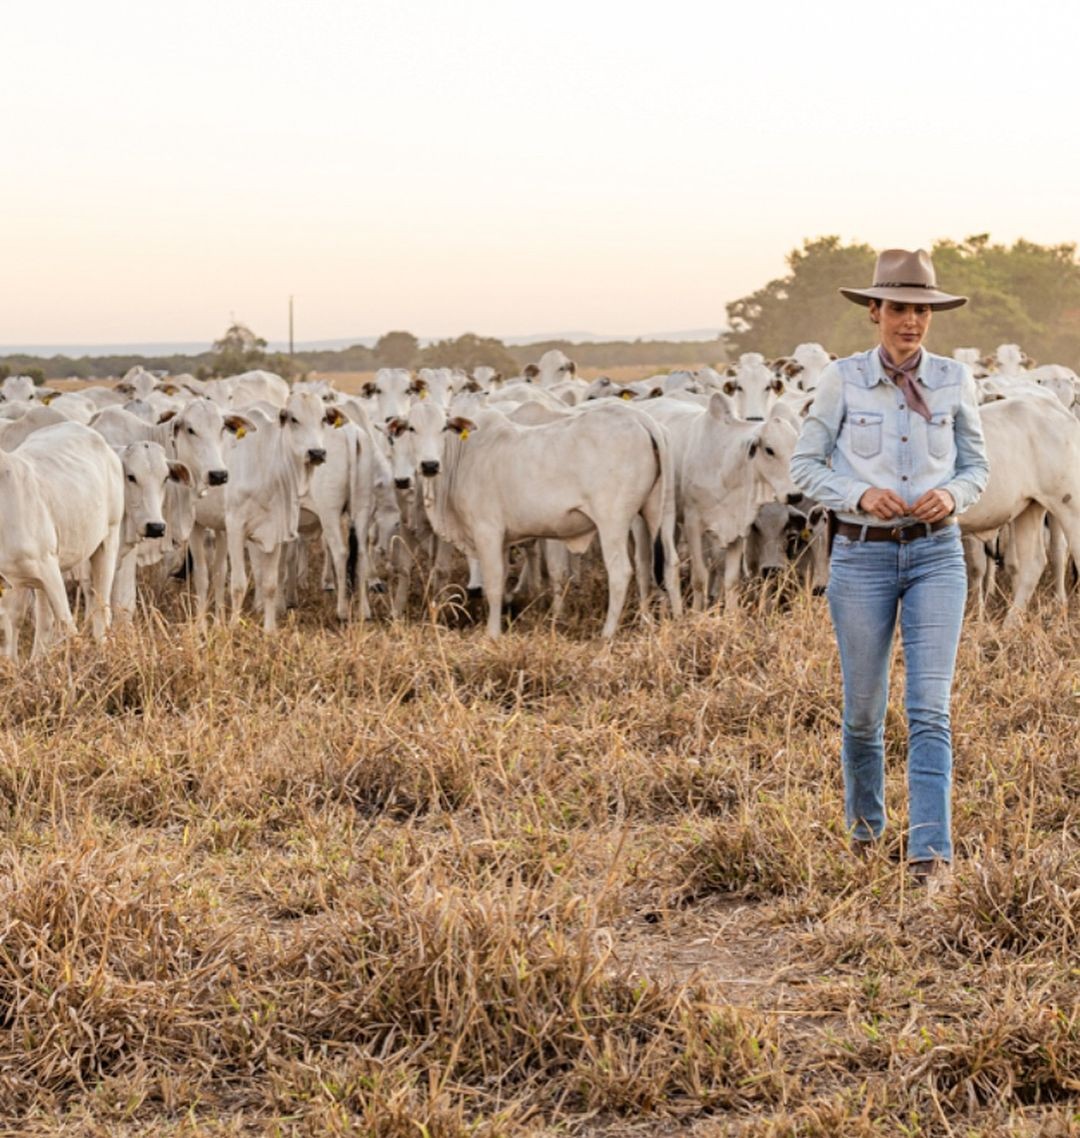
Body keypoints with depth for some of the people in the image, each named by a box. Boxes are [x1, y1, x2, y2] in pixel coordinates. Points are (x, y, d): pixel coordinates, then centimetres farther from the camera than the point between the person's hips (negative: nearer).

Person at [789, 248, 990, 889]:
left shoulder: (954, 380, 1)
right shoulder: (843, 379, -3)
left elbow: (977, 466, 9)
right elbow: (806, 465, 1)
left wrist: (951, 496, -13)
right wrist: (861, 496, -17)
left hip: (936, 554, 0)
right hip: (863, 555, 0)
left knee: (930, 707, -11)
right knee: (864, 708, 10)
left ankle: (932, 851, -14)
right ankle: (866, 821, 36)